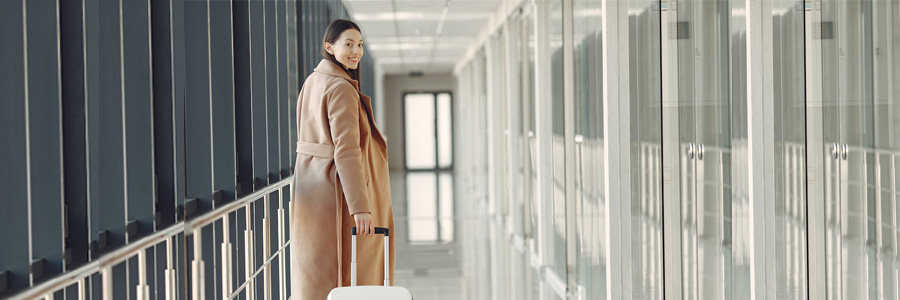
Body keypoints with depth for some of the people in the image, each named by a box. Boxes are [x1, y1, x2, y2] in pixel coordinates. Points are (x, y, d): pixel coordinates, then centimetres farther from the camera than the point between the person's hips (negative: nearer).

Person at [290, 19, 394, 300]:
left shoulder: (312, 83, 13)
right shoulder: (341, 89, -16)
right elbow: (346, 150, -23)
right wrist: (360, 207, -26)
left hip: (310, 188, 9)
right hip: (336, 190, -9)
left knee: (314, 277, 13)